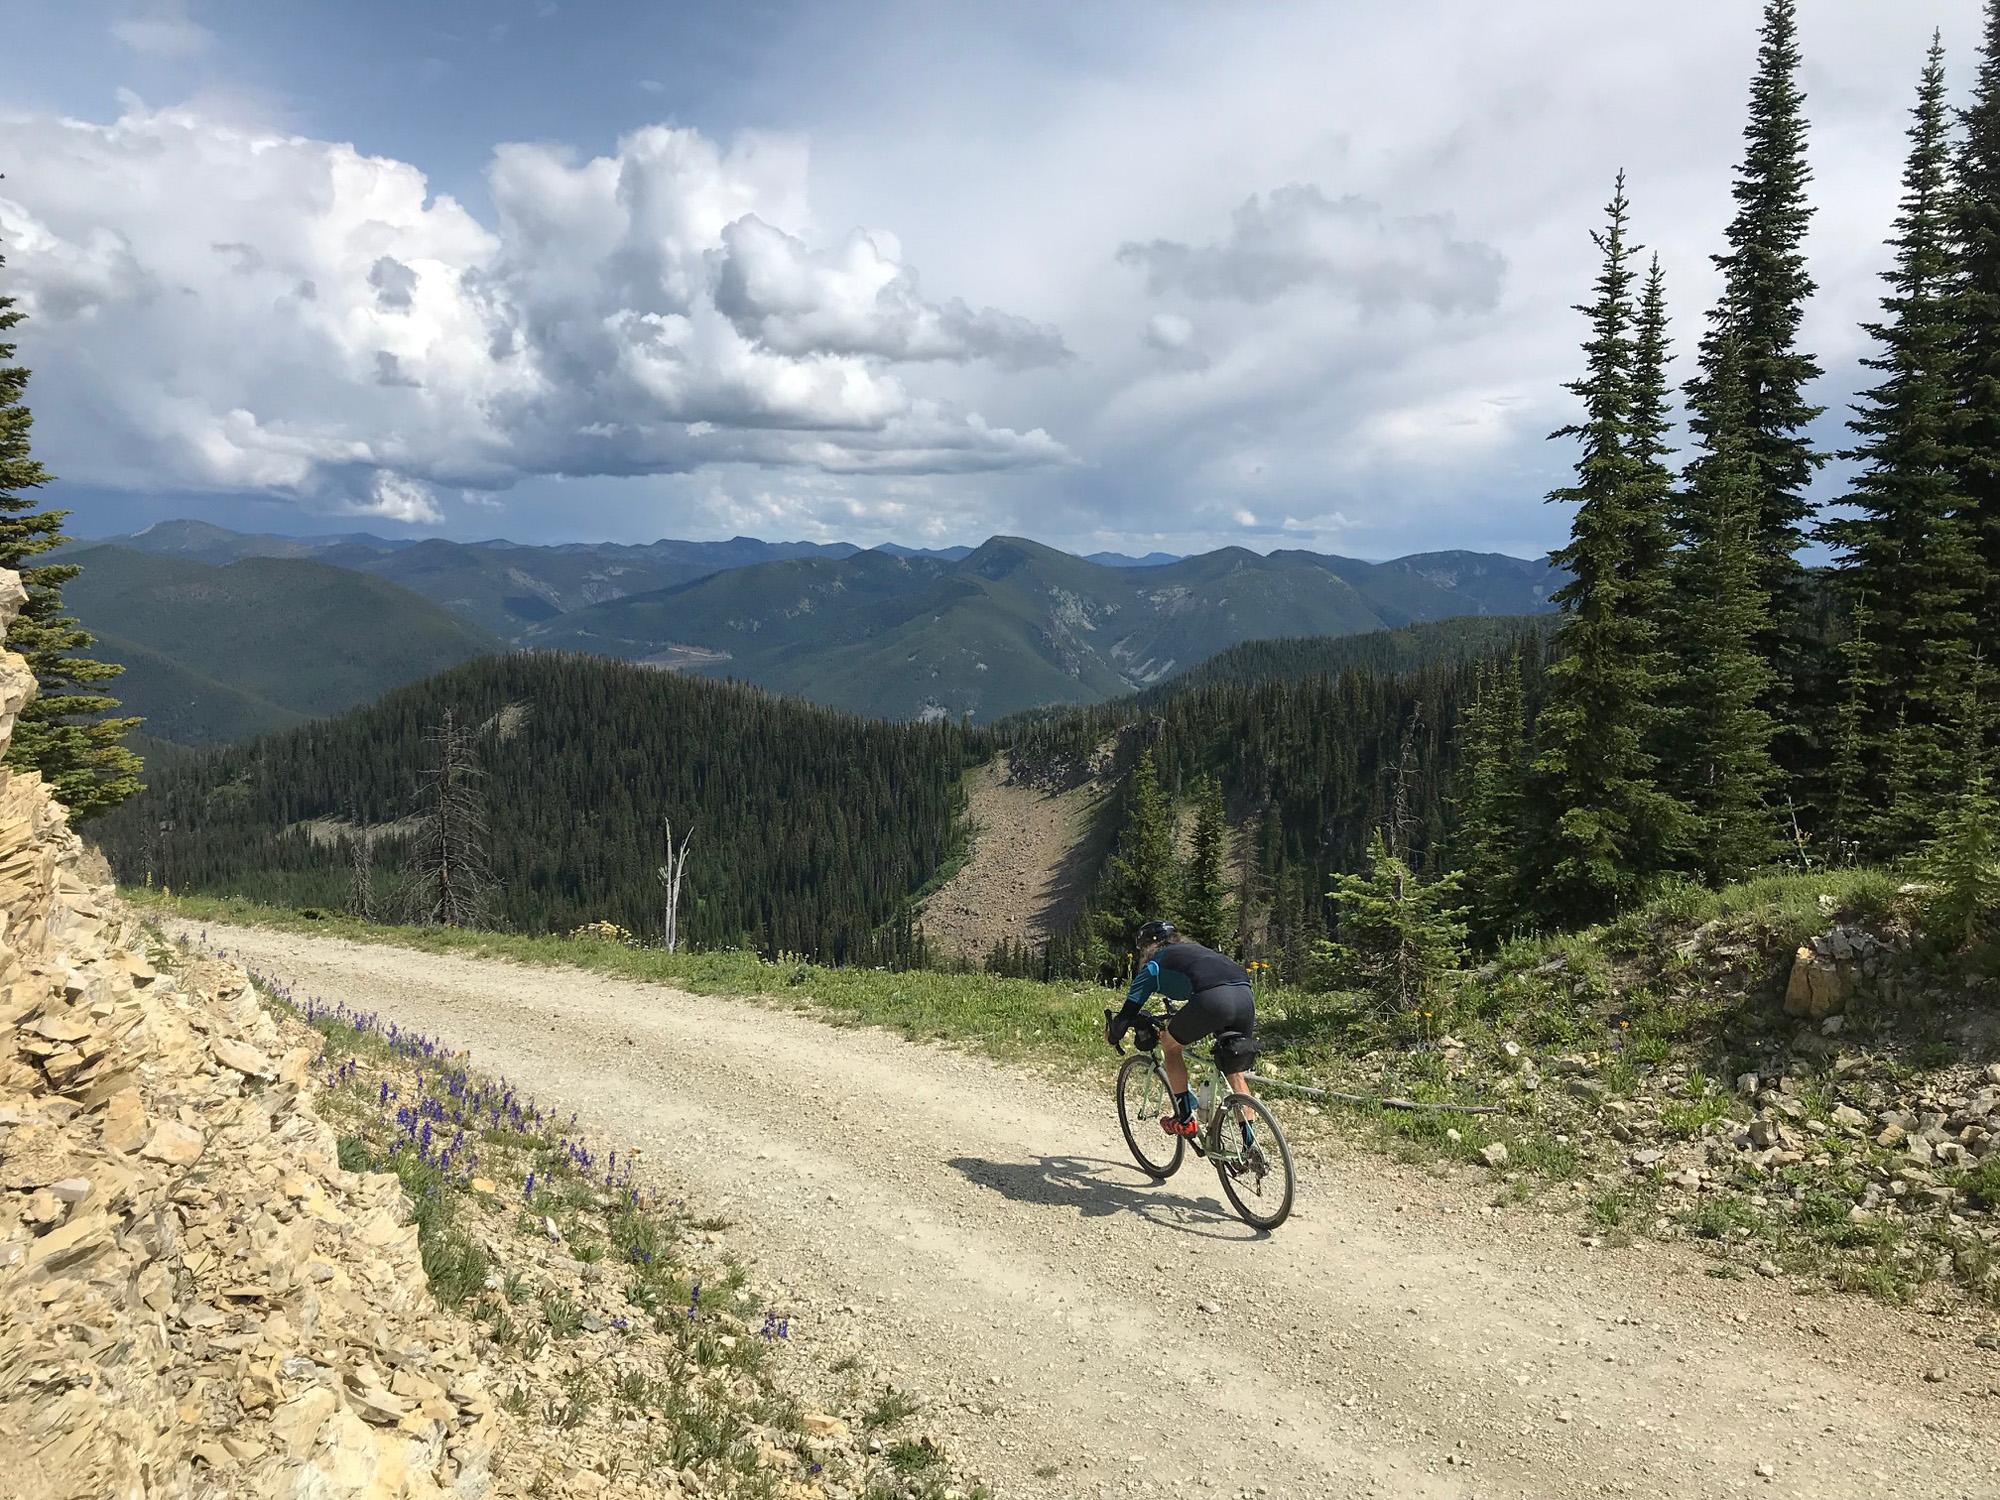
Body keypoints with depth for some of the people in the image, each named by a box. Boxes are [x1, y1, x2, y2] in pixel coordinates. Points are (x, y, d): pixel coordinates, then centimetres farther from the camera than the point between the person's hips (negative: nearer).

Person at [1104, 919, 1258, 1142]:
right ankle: (1249, 1144, 19)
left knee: (1170, 1043, 21)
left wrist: (1113, 1035, 40)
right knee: (1236, 1074, 21)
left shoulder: (1155, 964, 22)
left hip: (1213, 998, -6)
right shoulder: (1196, 949, 40)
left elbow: (1130, 1009, 21)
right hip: (1246, 996, 6)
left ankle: (1185, 1118, 20)